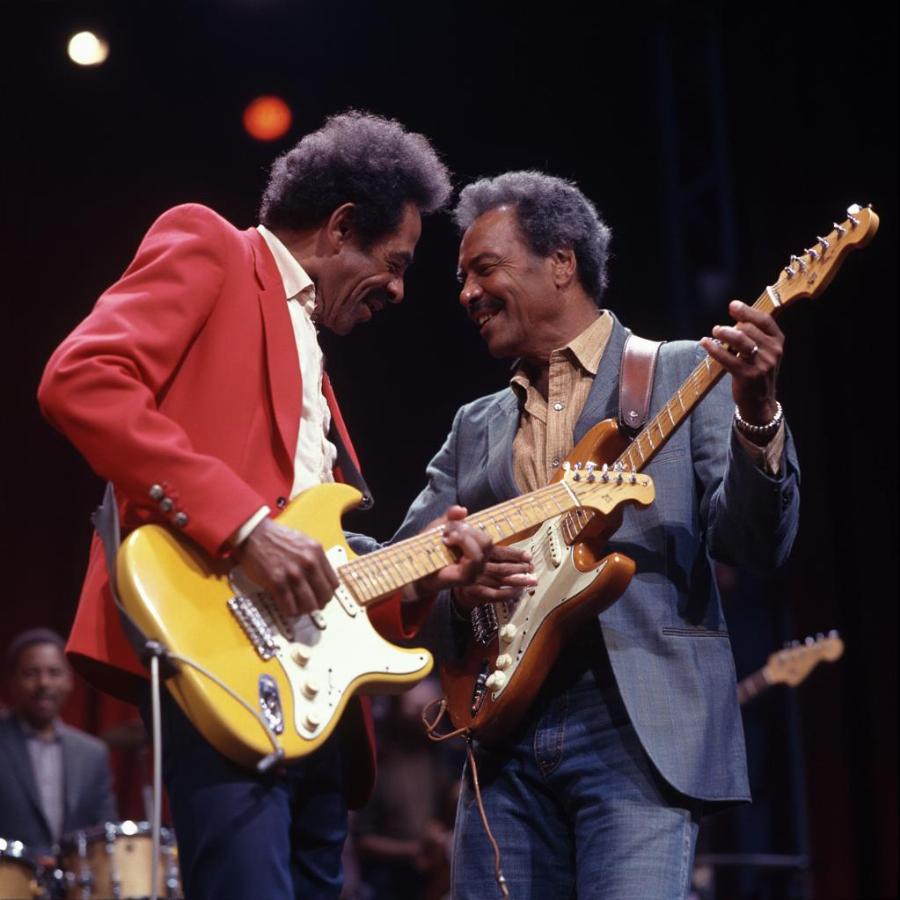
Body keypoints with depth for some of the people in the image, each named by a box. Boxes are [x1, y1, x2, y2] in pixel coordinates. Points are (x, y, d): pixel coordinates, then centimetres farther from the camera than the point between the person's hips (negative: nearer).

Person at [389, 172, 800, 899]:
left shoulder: (685, 374, 6)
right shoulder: (474, 428, 20)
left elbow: (754, 546, -5)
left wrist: (755, 412, -23)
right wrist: (450, 585, -10)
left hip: (644, 724, -5)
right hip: (504, 730, 5)